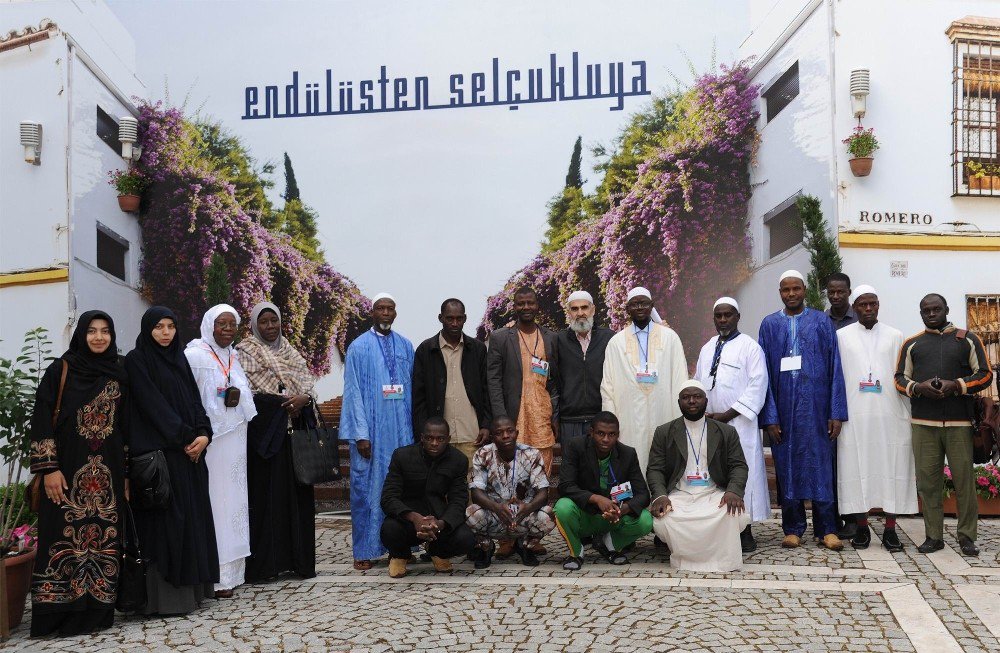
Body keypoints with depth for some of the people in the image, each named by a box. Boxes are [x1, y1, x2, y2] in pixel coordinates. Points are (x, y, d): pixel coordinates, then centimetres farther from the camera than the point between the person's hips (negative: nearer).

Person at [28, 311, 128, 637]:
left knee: (103, 536, 3)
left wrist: (127, 473, 11)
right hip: (68, 468, -3)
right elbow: (42, 418, -5)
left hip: (107, 472, 3)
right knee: (66, 535, -2)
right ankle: (58, 612, 7)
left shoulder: (119, 374, 10)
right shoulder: (61, 369, -1)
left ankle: (97, 610, 12)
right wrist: (48, 468, -12)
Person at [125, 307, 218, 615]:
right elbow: (152, 404, -11)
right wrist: (185, 437, -13)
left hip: (190, 451, 7)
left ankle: (191, 587, 13)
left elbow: (194, 399, 10)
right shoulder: (136, 360, -4)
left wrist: (203, 434, -6)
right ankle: (165, 595, -3)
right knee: (166, 518, -7)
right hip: (159, 452, -7)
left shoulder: (179, 358, 15)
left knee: (192, 514, 6)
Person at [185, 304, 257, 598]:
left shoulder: (234, 357, 14)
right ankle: (215, 575, -2)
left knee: (233, 501, 8)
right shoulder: (195, 356, -7)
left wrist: (238, 397, -2)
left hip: (234, 441, 7)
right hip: (209, 440, -7)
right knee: (212, 503, -6)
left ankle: (231, 570, 15)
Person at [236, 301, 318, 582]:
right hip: (264, 430, -5)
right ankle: (263, 563, 0)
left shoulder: (289, 351, 18)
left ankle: (298, 558, 10)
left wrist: (303, 398, -10)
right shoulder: (245, 351, 2)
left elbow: (308, 380, 11)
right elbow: (248, 390, -9)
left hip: (294, 429, 5)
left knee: (297, 494, 4)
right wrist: (287, 403, -12)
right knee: (267, 493, -5)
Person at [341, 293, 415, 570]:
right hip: (371, 430, -3)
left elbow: (411, 388, 11)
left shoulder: (405, 346, 10)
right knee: (368, 487, 1)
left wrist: (413, 429, 6)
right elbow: (353, 392, -5)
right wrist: (361, 434, -11)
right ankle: (365, 550, 8)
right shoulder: (359, 347, -1)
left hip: (401, 429, 3)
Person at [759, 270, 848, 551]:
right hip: (784, 408, 1)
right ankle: (792, 528, 15)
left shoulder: (822, 322, 5)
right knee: (787, 466, 5)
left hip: (816, 406, -1)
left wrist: (837, 413, -5)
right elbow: (765, 372, 3)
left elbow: (835, 368, 2)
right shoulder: (770, 325, 7)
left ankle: (827, 529, 10)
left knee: (820, 464, 1)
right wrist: (769, 416, -4)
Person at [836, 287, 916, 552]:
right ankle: (862, 528, 7)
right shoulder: (841, 336, 9)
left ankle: (890, 530, 5)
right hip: (855, 416, -1)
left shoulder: (895, 336, 12)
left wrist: (909, 414, 2)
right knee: (858, 469, -1)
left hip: (890, 414, 1)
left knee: (892, 468, -1)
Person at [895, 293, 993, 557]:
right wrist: (919, 387, -8)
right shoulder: (911, 344, 14)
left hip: (960, 422, -1)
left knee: (964, 480, -1)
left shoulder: (967, 339, 10)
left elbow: (985, 374, 6)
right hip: (923, 423, 1)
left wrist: (956, 385, -10)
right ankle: (934, 536, 8)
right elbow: (900, 378, 13)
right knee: (928, 481, 1)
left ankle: (967, 537, 8)